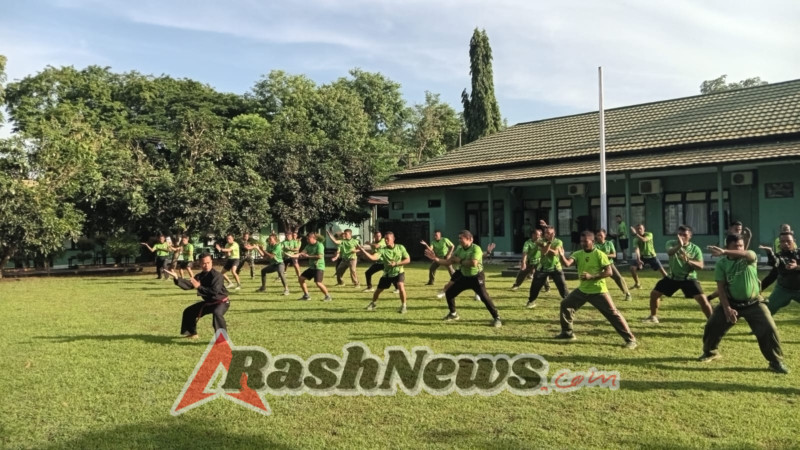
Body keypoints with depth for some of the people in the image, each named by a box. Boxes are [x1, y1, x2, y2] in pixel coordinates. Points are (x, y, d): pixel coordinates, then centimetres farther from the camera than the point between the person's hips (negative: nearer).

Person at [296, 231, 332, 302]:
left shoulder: (319, 245, -14)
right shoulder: (308, 246, 10)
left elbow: (320, 256, -24)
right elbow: (303, 253, -1)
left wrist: (308, 256, -18)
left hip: (319, 267, -9)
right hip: (311, 267, 9)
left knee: (318, 283, -21)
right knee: (301, 278, 9)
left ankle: (328, 296, -3)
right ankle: (306, 295, 18)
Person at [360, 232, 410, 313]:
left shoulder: (400, 248, -11)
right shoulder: (382, 250, -16)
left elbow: (408, 259, -8)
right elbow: (373, 257, -31)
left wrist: (396, 264, -21)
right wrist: (363, 251, -47)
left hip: (398, 272, -2)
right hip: (387, 274, 2)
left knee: (401, 286, -28)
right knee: (378, 290, 11)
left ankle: (403, 306, -10)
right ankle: (373, 303, 43)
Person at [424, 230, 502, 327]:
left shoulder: (476, 249, -21)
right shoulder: (459, 249, 1)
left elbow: (473, 263, -35)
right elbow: (449, 261, 3)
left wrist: (460, 261, -22)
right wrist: (435, 259, -8)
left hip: (476, 277, -7)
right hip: (464, 277, 7)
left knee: (484, 297, -19)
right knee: (449, 293, 9)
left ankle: (496, 318, -7)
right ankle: (453, 314, 30)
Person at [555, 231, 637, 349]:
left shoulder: (599, 255, -14)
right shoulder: (578, 254, 0)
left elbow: (608, 272, -18)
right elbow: (567, 263, -17)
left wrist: (591, 276, -26)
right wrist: (561, 255, -37)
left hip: (598, 291, -6)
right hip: (582, 290, 6)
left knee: (613, 314, -7)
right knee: (565, 304, 9)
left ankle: (630, 339, 1)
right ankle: (567, 333, 24)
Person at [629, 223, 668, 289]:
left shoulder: (649, 234, -17)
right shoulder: (635, 239, -14)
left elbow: (643, 240, -39)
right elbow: (636, 249, -28)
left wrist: (635, 234, -48)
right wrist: (638, 260, -42)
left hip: (652, 256, -1)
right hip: (642, 256, 1)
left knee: (661, 270, -9)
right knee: (632, 268, -16)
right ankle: (637, 284, 3)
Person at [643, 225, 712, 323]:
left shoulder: (695, 249, -10)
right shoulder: (671, 243, -10)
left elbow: (700, 266, -16)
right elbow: (669, 252, -35)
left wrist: (688, 261, -34)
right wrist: (679, 246, -56)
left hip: (689, 278, -2)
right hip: (673, 277, 2)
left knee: (702, 298, -17)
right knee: (654, 293, 2)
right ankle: (653, 316, 23)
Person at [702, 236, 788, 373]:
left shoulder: (749, 257, -13)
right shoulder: (721, 263, -7)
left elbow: (745, 254, -41)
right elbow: (721, 287, -8)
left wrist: (724, 252, -60)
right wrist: (727, 309, -18)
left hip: (753, 303, -1)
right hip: (731, 302, 2)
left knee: (769, 329, -13)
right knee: (712, 325, -1)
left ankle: (776, 362, 5)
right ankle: (710, 352, 26)